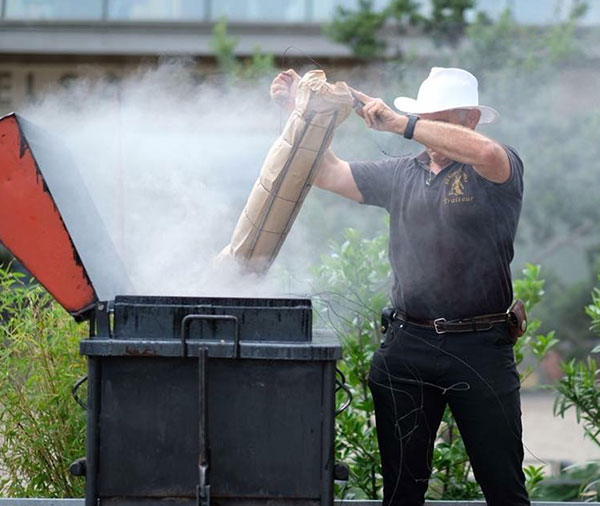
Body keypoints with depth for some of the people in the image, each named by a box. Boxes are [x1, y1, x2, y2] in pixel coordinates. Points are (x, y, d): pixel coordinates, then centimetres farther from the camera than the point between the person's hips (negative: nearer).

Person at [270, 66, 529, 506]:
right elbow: (328, 174, 16)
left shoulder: (498, 172, -1)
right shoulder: (402, 175, 15)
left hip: (480, 349, -4)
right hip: (407, 346, 4)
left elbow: (485, 152, -24)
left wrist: (399, 123, -21)